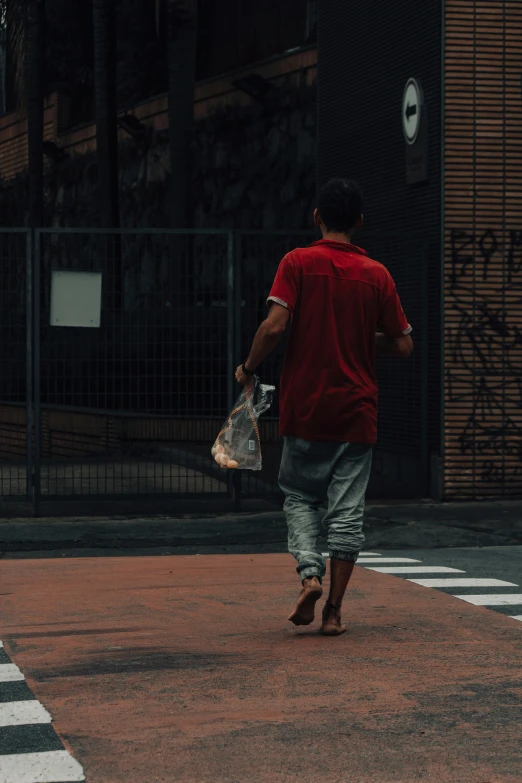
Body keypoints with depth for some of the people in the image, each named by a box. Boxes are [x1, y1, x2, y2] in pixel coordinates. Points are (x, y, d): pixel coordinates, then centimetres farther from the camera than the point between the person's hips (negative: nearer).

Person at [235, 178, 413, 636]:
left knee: (300, 498, 14)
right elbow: (403, 346, 3)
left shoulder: (298, 263, -4)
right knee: (348, 512, 6)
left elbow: (275, 325, -15)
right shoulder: (377, 275, 2)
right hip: (357, 412, 1)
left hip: (305, 408, -1)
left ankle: (310, 573, -9)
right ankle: (334, 610, 5)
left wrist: (249, 368, 0)